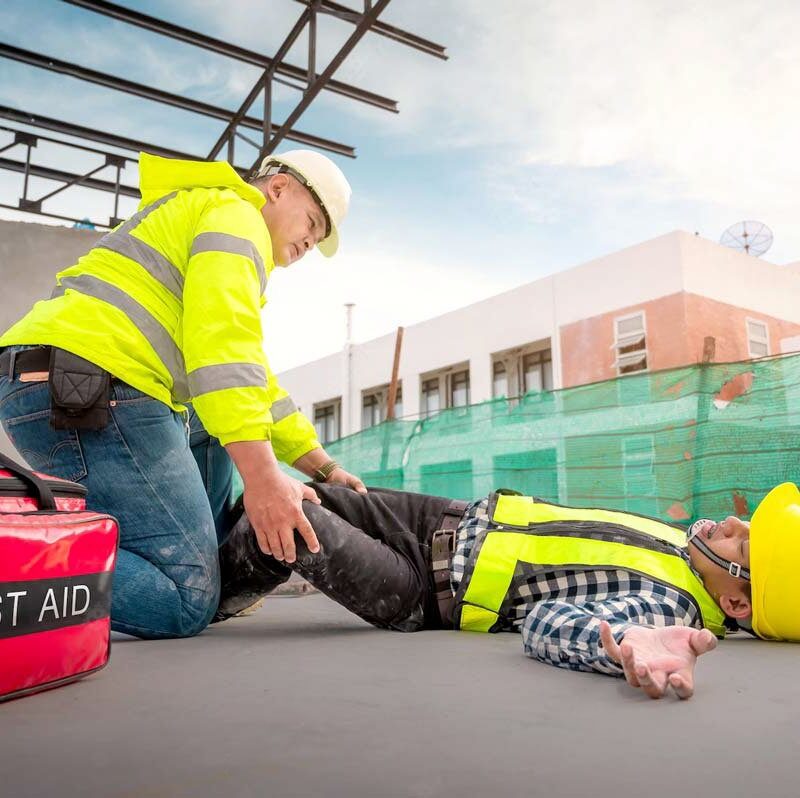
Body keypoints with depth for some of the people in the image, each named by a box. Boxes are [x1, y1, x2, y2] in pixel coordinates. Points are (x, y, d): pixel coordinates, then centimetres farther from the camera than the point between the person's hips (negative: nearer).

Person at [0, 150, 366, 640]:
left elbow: (252, 380, 29)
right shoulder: (236, 216, 3)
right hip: (88, 394, -10)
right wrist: (262, 477, -23)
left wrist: (323, 466, 23)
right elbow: (223, 345, -17)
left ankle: (215, 565, 13)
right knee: (183, 605, -9)